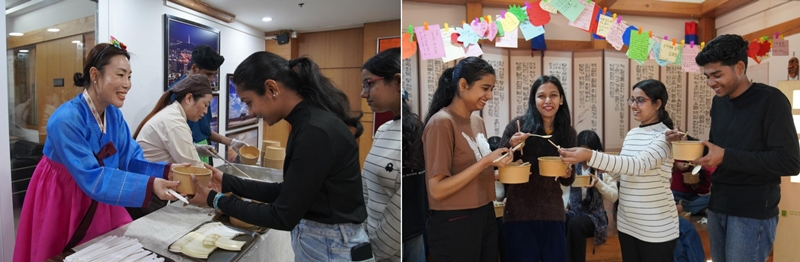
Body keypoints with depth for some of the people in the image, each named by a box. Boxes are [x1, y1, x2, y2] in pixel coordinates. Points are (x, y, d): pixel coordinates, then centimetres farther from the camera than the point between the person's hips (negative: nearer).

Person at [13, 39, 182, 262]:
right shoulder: (66, 120, -29)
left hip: (99, 204, 6)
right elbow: (92, 178, -33)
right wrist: (149, 185, -43)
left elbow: (131, 160, -8)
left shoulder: (114, 114, -6)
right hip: (61, 206, -6)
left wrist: (166, 170, -27)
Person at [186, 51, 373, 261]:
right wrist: (228, 183, 7)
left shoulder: (315, 131, -26)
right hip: (315, 241, 9)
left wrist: (216, 201, -10)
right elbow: (286, 192, 10)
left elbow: (283, 216, -20)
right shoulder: (308, 123, 4)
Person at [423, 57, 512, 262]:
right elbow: (437, 189, -21)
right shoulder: (441, 123, -17)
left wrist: (502, 170, 1)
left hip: (485, 216, 8)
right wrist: (485, 162, -23)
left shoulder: (477, 121, 7)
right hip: (454, 223, -8)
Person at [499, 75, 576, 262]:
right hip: (520, 213, -3)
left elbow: (567, 182, 12)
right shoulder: (518, 125, -9)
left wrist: (568, 174, -10)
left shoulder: (568, 132, 3)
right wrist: (511, 146, -21)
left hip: (553, 214, 3)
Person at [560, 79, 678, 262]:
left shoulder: (665, 136, -15)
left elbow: (638, 164, -32)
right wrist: (604, 166, -8)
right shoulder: (631, 134, 7)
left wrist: (590, 156, -41)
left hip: (656, 228, -6)